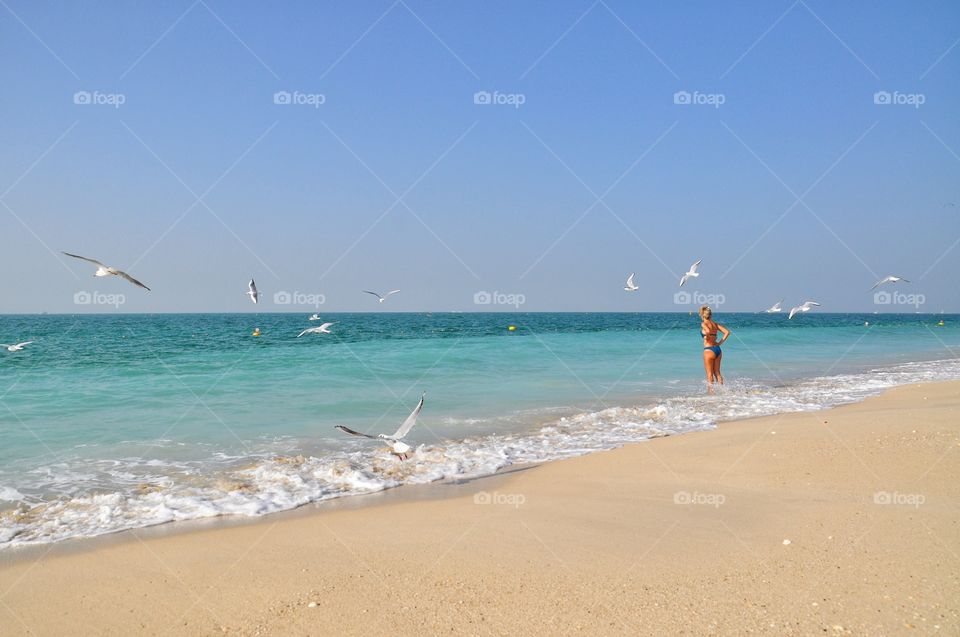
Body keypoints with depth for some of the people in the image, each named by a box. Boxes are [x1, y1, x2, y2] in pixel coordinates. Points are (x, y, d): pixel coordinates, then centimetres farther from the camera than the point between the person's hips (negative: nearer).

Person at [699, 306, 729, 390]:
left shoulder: (704, 324, -9)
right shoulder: (715, 323, 10)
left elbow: (708, 331, -30)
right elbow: (727, 332, 7)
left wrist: (707, 339, -12)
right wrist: (720, 342, 7)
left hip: (709, 350, -7)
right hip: (718, 349, 7)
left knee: (709, 374, 4)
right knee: (717, 373, 15)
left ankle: (711, 391, 5)